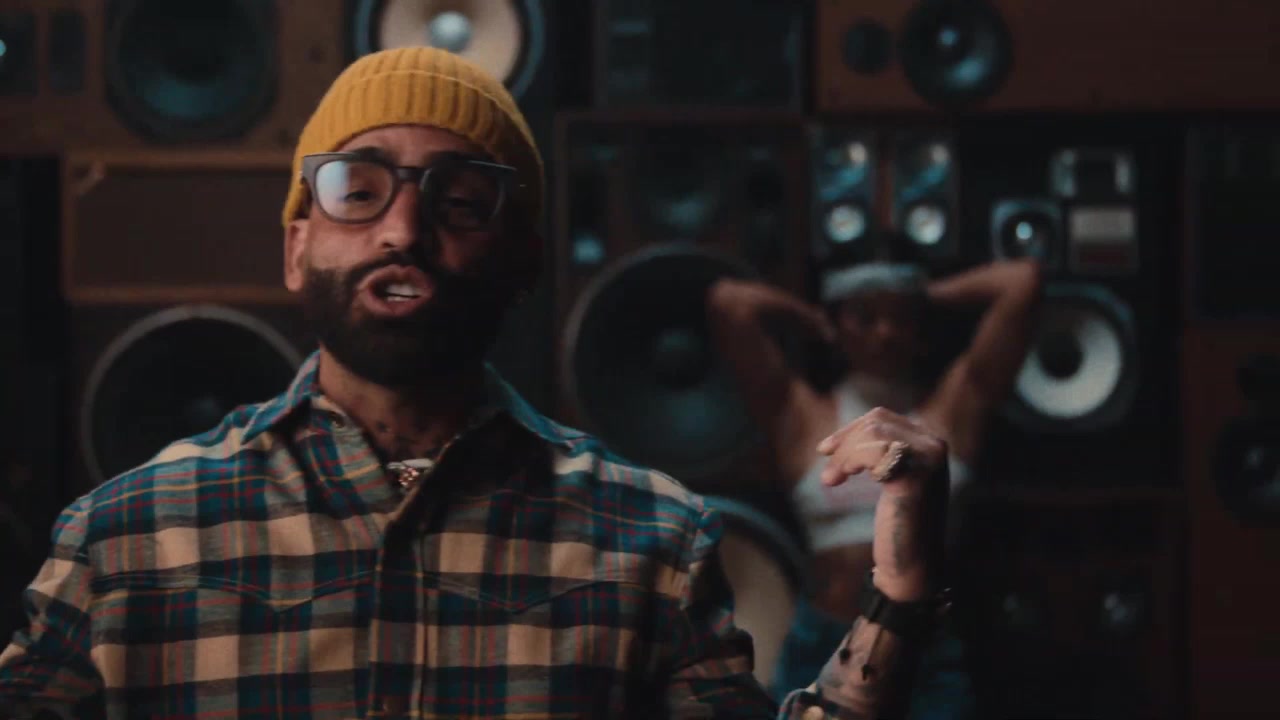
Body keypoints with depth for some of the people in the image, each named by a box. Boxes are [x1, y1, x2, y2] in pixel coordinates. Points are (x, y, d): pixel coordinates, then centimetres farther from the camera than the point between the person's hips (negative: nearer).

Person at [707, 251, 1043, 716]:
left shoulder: (953, 406, 7)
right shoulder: (801, 415, 5)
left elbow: (1023, 282, 2)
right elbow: (727, 303, -4)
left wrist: (932, 296, 15)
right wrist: (812, 318, 11)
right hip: (824, 655, -1)